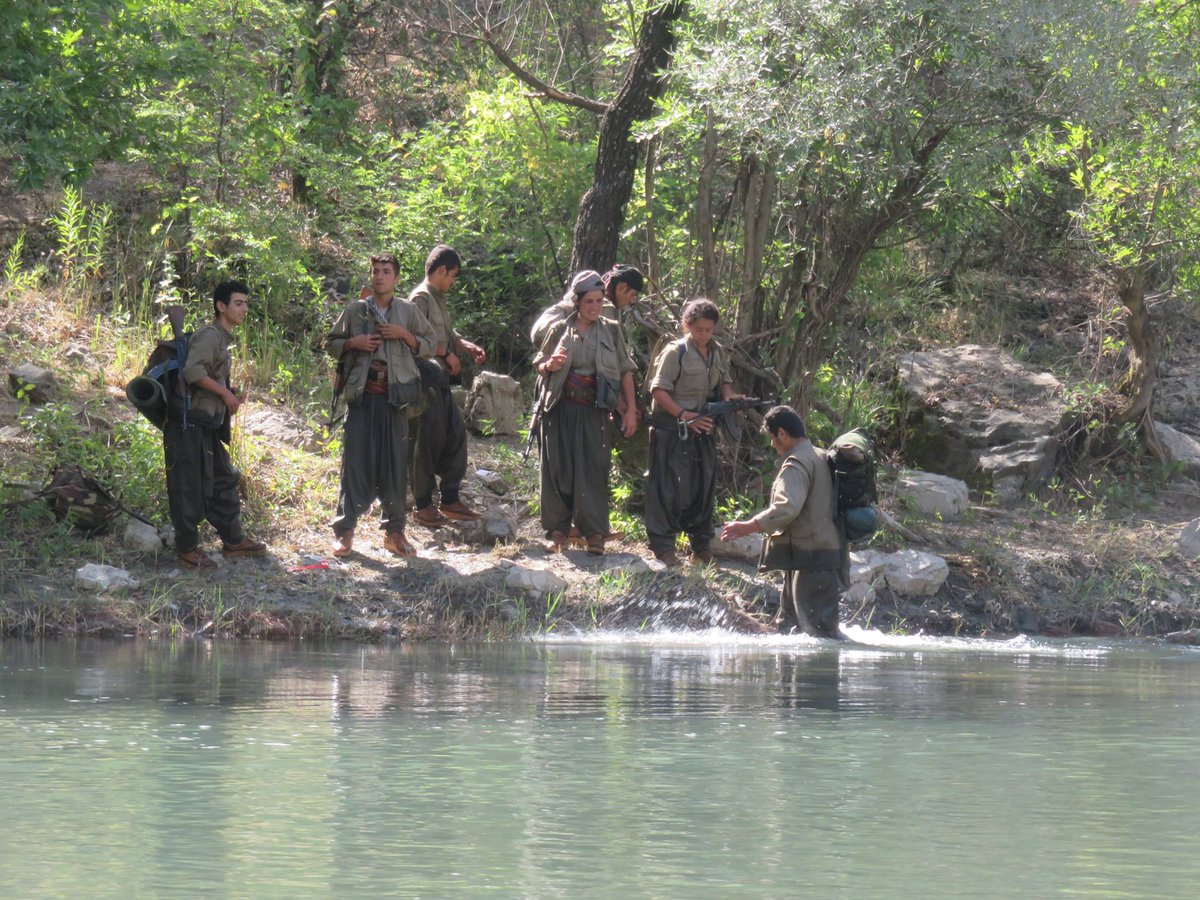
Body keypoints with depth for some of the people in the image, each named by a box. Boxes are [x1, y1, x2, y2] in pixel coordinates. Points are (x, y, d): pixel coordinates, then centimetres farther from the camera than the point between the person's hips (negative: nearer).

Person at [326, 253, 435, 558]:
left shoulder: (408, 312, 7)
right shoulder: (355, 310, 6)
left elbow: (429, 345, 11)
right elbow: (331, 344, 13)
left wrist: (405, 335, -7)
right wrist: (353, 343, -7)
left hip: (395, 395, 1)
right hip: (362, 395, -1)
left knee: (395, 462, 3)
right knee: (356, 461, -3)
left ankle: (394, 531, 10)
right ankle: (345, 530, -1)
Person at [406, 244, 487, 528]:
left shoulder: (439, 300, 19)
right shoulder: (421, 298, -11)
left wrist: (469, 347, 8)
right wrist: (448, 354, -13)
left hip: (440, 380, 10)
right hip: (426, 379, -10)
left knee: (455, 434, 11)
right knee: (427, 441, -6)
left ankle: (450, 499, 18)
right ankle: (422, 505, 1)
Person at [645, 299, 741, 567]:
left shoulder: (716, 352, 11)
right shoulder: (675, 352, -10)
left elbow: (724, 381, 24)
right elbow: (659, 391, -14)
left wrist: (729, 396, 1)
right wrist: (684, 415, -20)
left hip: (703, 427, 7)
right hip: (672, 431, -7)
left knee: (704, 485, 11)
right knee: (670, 487, -6)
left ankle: (701, 545, 20)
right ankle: (663, 545, 0)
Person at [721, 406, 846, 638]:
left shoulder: (796, 464, -14)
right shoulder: (819, 458, 18)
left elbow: (787, 506, -28)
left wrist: (747, 527, -27)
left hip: (809, 559, -10)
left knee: (820, 631, -12)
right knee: (787, 628, 16)